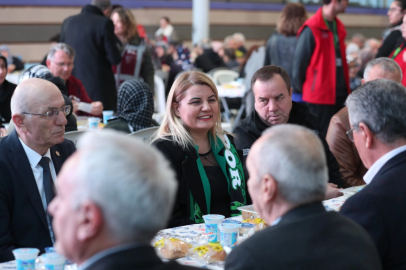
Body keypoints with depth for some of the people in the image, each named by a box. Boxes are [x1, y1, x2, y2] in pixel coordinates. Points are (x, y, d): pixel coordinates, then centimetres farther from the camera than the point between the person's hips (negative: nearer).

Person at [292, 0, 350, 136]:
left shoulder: (339, 27, 11)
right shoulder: (311, 29, -13)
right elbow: (299, 62, -10)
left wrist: (345, 88, 16)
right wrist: (300, 91, -5)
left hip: (339, 94, 7)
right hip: (319, 95, -7)